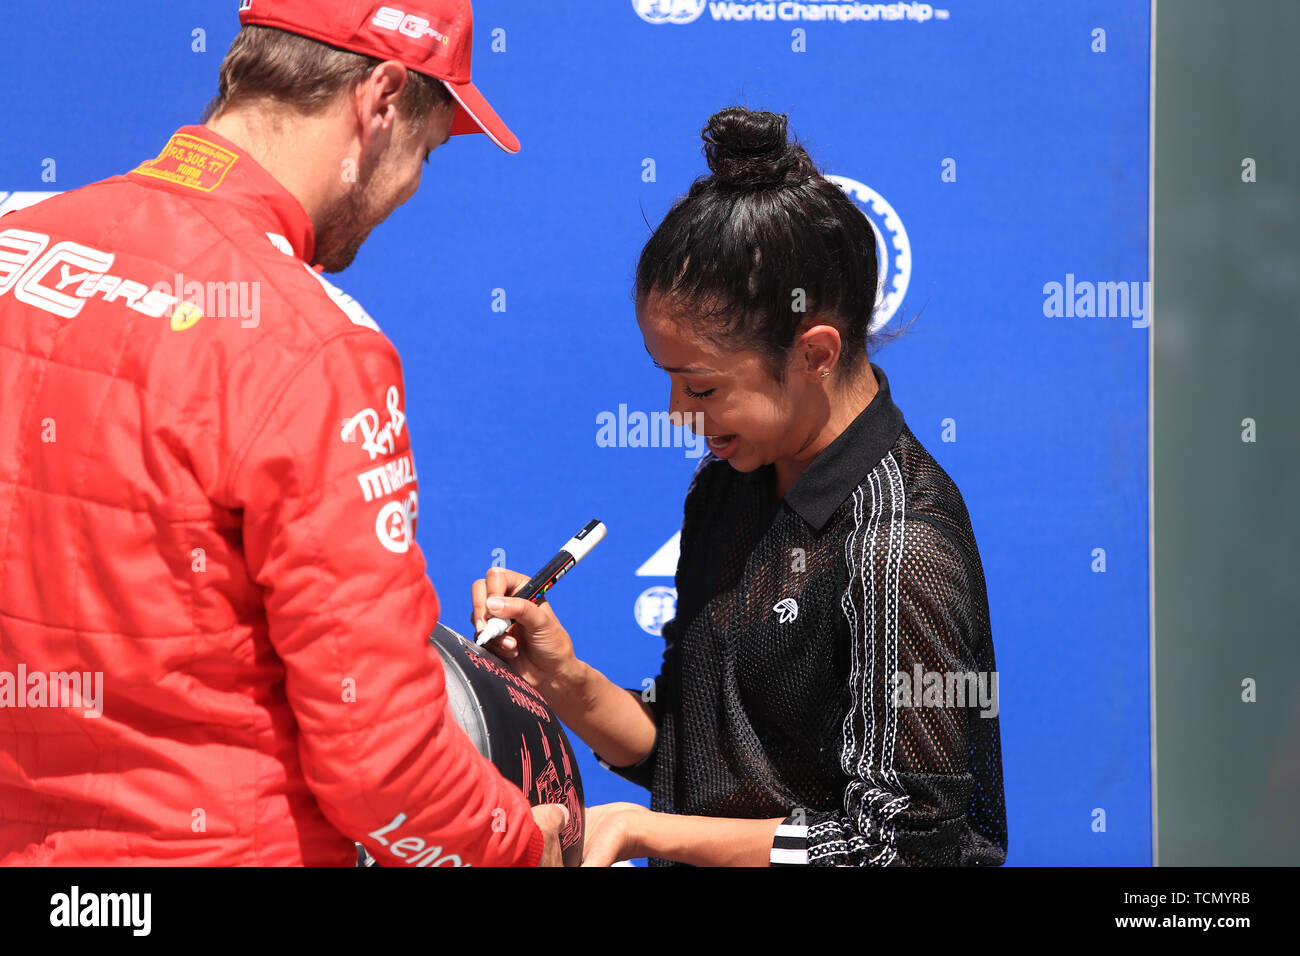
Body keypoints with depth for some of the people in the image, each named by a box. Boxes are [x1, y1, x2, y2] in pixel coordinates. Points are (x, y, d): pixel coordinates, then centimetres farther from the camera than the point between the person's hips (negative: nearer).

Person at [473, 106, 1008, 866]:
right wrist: (568, 681, -4)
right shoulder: (725, 489, 9)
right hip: (698, 864, 6)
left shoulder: (901, 545, -15)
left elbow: (897, 842, -15)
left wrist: (644, 830, -12)